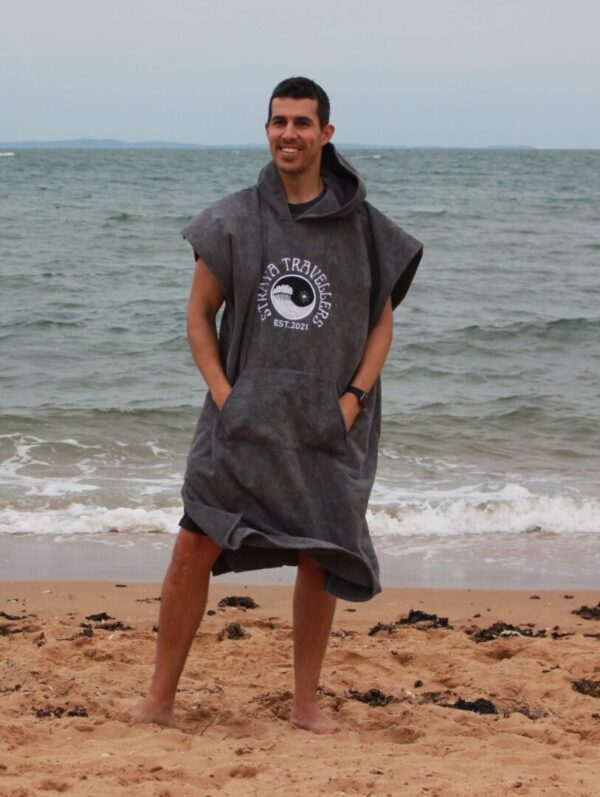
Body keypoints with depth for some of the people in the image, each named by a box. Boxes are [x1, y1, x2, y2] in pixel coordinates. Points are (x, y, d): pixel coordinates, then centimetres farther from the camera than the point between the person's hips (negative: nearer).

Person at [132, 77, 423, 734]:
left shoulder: (362, 227, 2)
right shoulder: (232, 221, 1)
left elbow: (381, 322, 9)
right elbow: (200, 316, 6)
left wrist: (354, 397, -5)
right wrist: (224, 396, -6)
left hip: (327, 426, 1)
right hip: (244, 421, 0)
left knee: (321, 562, 3)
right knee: (196, 546, -5)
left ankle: (305, 702, 17)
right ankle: (160, 698, 4)